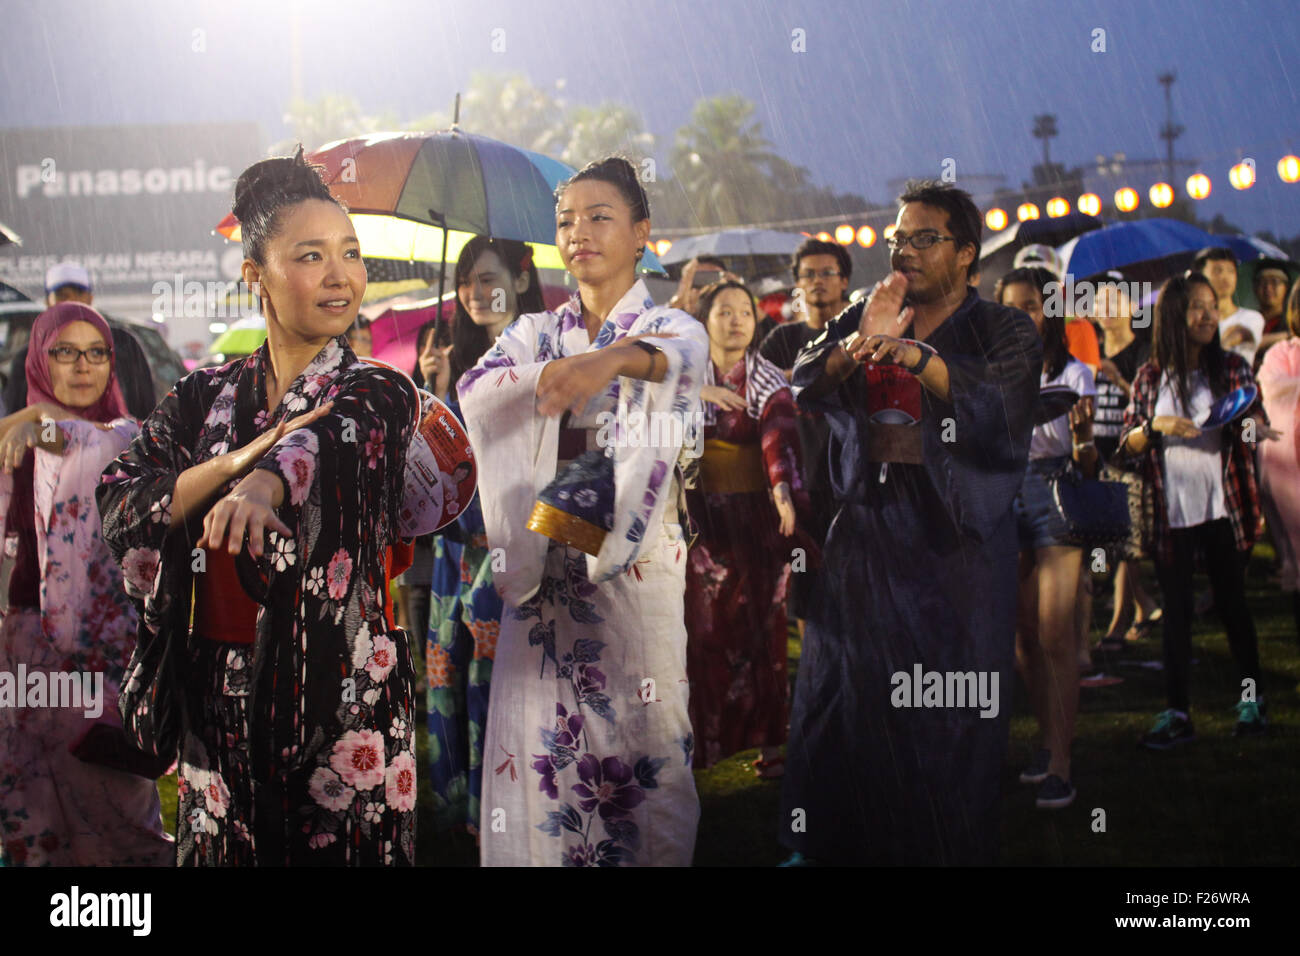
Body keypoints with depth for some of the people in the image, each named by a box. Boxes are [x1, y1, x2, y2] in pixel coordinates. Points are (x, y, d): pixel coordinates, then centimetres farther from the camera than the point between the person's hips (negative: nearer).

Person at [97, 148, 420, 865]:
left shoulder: (380, 393, -1)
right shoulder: (205, 397, 9)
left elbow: (334, 435, -24)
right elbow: (119, 508, -2)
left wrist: (265, 480, -47)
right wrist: (237, 460, -18)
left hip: (336, 697, -3)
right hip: (217, 698, 3)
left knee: (339, 846, 0)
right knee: (223, 846, 8)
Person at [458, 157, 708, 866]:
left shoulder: (671, 326, 2)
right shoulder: (538, 332, 13)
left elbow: (679, 358, -24)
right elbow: (476, 388, -6)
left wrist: (612, 359, -45)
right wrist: (555, 374, -20)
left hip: (634, 568, -3)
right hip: (543, 567, 3)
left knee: (641, 746, -4)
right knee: (535, 747, 2)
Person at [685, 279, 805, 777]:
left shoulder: (769, 381, -2)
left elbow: (779, 437, -19)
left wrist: (784, 492, -35)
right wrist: (697, 393, -21)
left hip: (756, 516, -2)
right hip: (702, 516, 2)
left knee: (760, 625, -1)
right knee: (703, 627, -2)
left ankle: (769, 740, 4)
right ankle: (705, 738, 5)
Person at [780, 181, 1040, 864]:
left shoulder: (1003, 331, 1)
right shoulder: (865, 317, 13)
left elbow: (1002, 405, -18)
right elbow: (807, 385, 0)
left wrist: (918, 356, -32)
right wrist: (857, 345, -20)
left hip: (958, 534, -4)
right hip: (867, 527, 4)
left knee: (951, 714, -4)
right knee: (846, 694, 6)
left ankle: (946, 848, 6)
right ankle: (832, 845, 15)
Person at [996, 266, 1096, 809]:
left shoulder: (1072, 375, -1)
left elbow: (1086, 464, -3)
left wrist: (1083, 435, -23)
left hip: (1056, 504, -3)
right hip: (1004, 504, 3)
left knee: (1055, 636, -9)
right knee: (1024, 634, 9)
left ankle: (1060, 763, -8)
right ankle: (1047, 737, 26)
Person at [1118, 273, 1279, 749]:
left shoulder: (1232, 367, 3)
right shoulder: (1150, 377, 4)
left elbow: (1259, 424, 0)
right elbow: (1127, 445, 5)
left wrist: (1252, 425, -23)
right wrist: (1156, 427, -15)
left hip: (1222, 508, 0)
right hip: (1170, 510, 1)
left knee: (1231, 603, 6)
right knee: (1176, 611, 4)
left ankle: (1252, 699, 21)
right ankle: (1177, 713, 8)